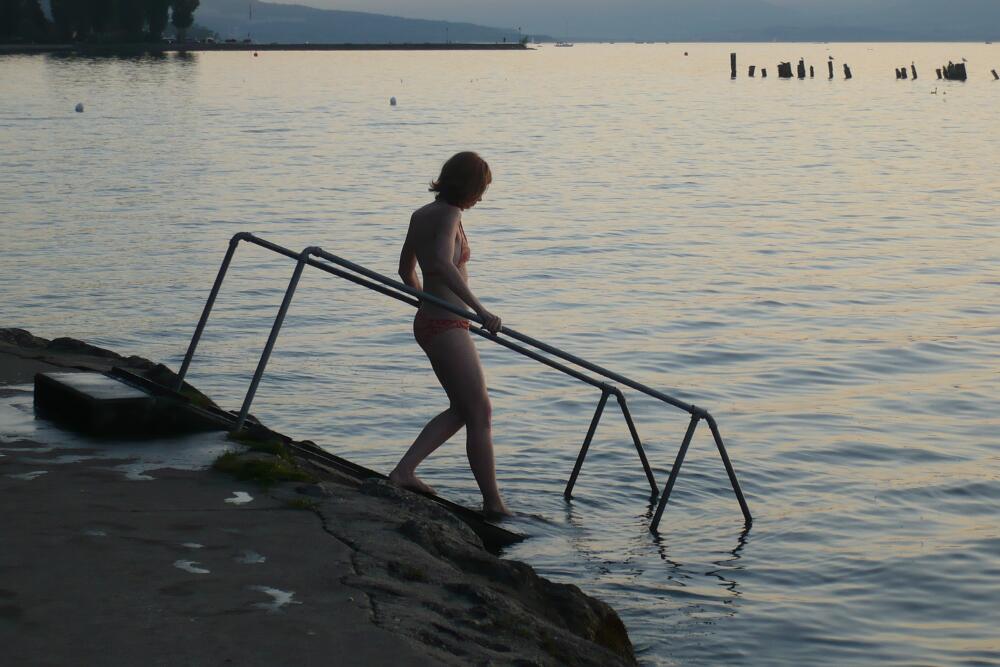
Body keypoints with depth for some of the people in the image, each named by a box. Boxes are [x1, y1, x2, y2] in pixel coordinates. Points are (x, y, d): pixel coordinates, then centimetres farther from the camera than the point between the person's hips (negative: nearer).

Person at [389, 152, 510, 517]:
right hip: (447, 327, -9)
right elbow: (442, 264, -33)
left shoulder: (420, 215, 12)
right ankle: (493, 504, 1)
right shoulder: (448, 215, -15)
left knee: (462, 410, 18)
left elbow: (406, 270, 25)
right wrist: (479, 310, -34)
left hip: (428, 323, 9)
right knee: (481, 413, -2)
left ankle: (403, 470, 10)